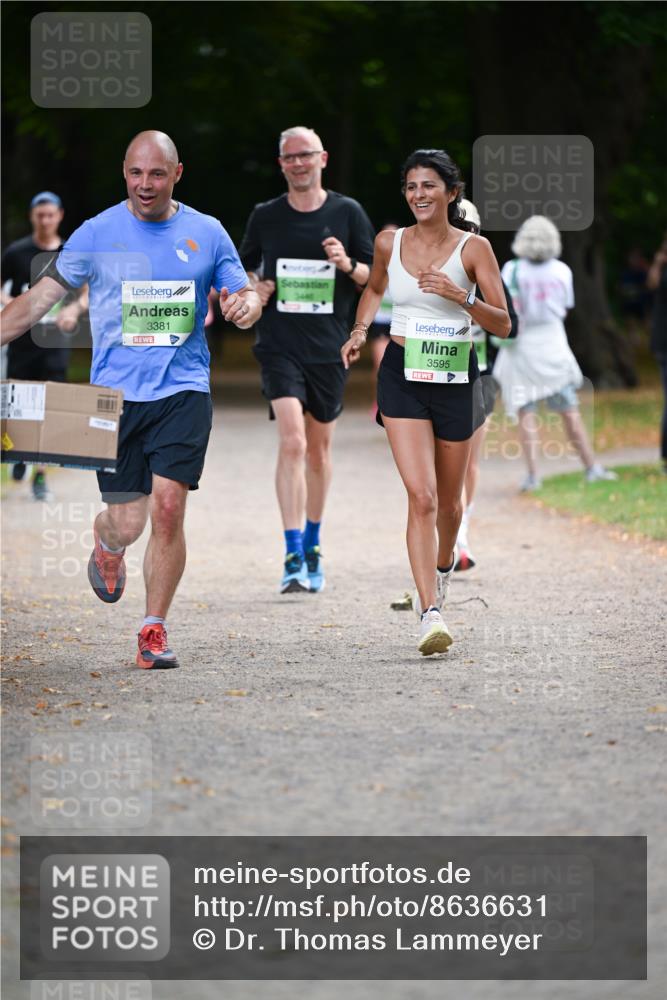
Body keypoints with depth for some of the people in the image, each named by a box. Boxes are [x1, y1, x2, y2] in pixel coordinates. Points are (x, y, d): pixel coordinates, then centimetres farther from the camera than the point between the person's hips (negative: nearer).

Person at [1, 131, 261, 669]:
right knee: (126, 525, -1)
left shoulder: (206, 233, 6)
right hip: (116, 396, 0)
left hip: (183, 390, 0)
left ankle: (155, 629, -1)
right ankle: (108, 545, 39)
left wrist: (245, 304, -12)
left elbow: (245, 296, 12)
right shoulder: (98, 233, 3)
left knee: (167, 506, -15)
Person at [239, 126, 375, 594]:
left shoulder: (348, 213, 4)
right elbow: (245, 269, 18)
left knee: (319, 447, 12)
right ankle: (293, 557, -21)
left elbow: (375, 276, 6)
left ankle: (312, 546, 30)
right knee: (292, 442, -17)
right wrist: (254, 287, -4)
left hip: (330, 346, 1)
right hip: (280, 345, -1)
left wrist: (348, 265, -15)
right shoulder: (265, 216, 5)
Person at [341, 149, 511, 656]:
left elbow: (503, 324, -6)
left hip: (457, 377, 0)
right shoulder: (390, 243, 1)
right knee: (421, 496, -15)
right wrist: (361, 330, 5)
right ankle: (431, 614, -20)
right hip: (403, 377, 0)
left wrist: (461, 298, -22)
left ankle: (444, 563, 47)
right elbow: (374, 289, 23)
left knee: (448, 500, 14)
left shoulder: (474, 248, -5)